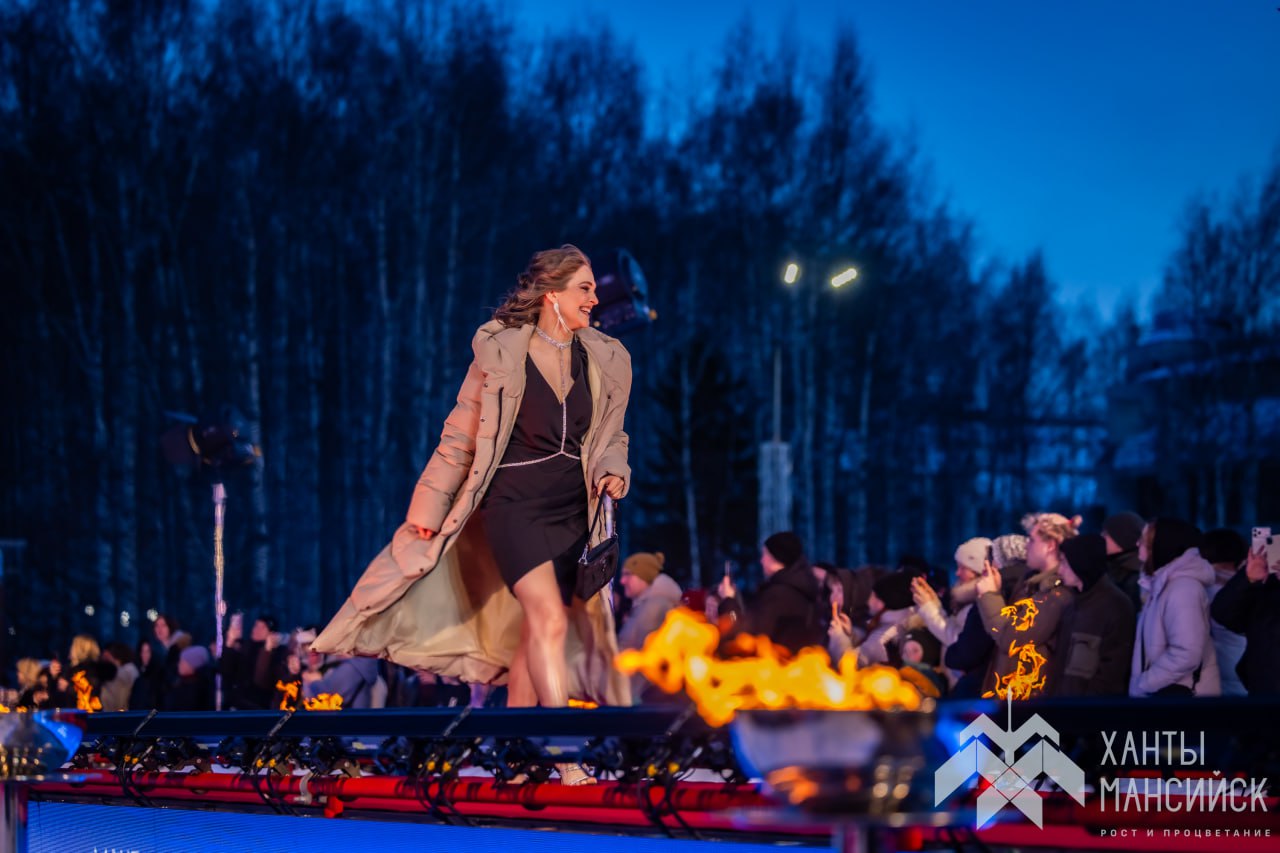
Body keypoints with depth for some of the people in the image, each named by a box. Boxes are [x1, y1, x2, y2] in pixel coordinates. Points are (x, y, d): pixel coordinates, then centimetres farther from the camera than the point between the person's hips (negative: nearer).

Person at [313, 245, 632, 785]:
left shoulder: (604, 360, 7)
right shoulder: (500, 353, -5)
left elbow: (610, 438, 19)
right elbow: (460, 438, 2)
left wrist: (612, 472, -3)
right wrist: (429, 508, 3)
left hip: (573, 511, 5)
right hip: (515, 503, -5)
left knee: (533, 630, 8)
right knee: (551, 618, -19)